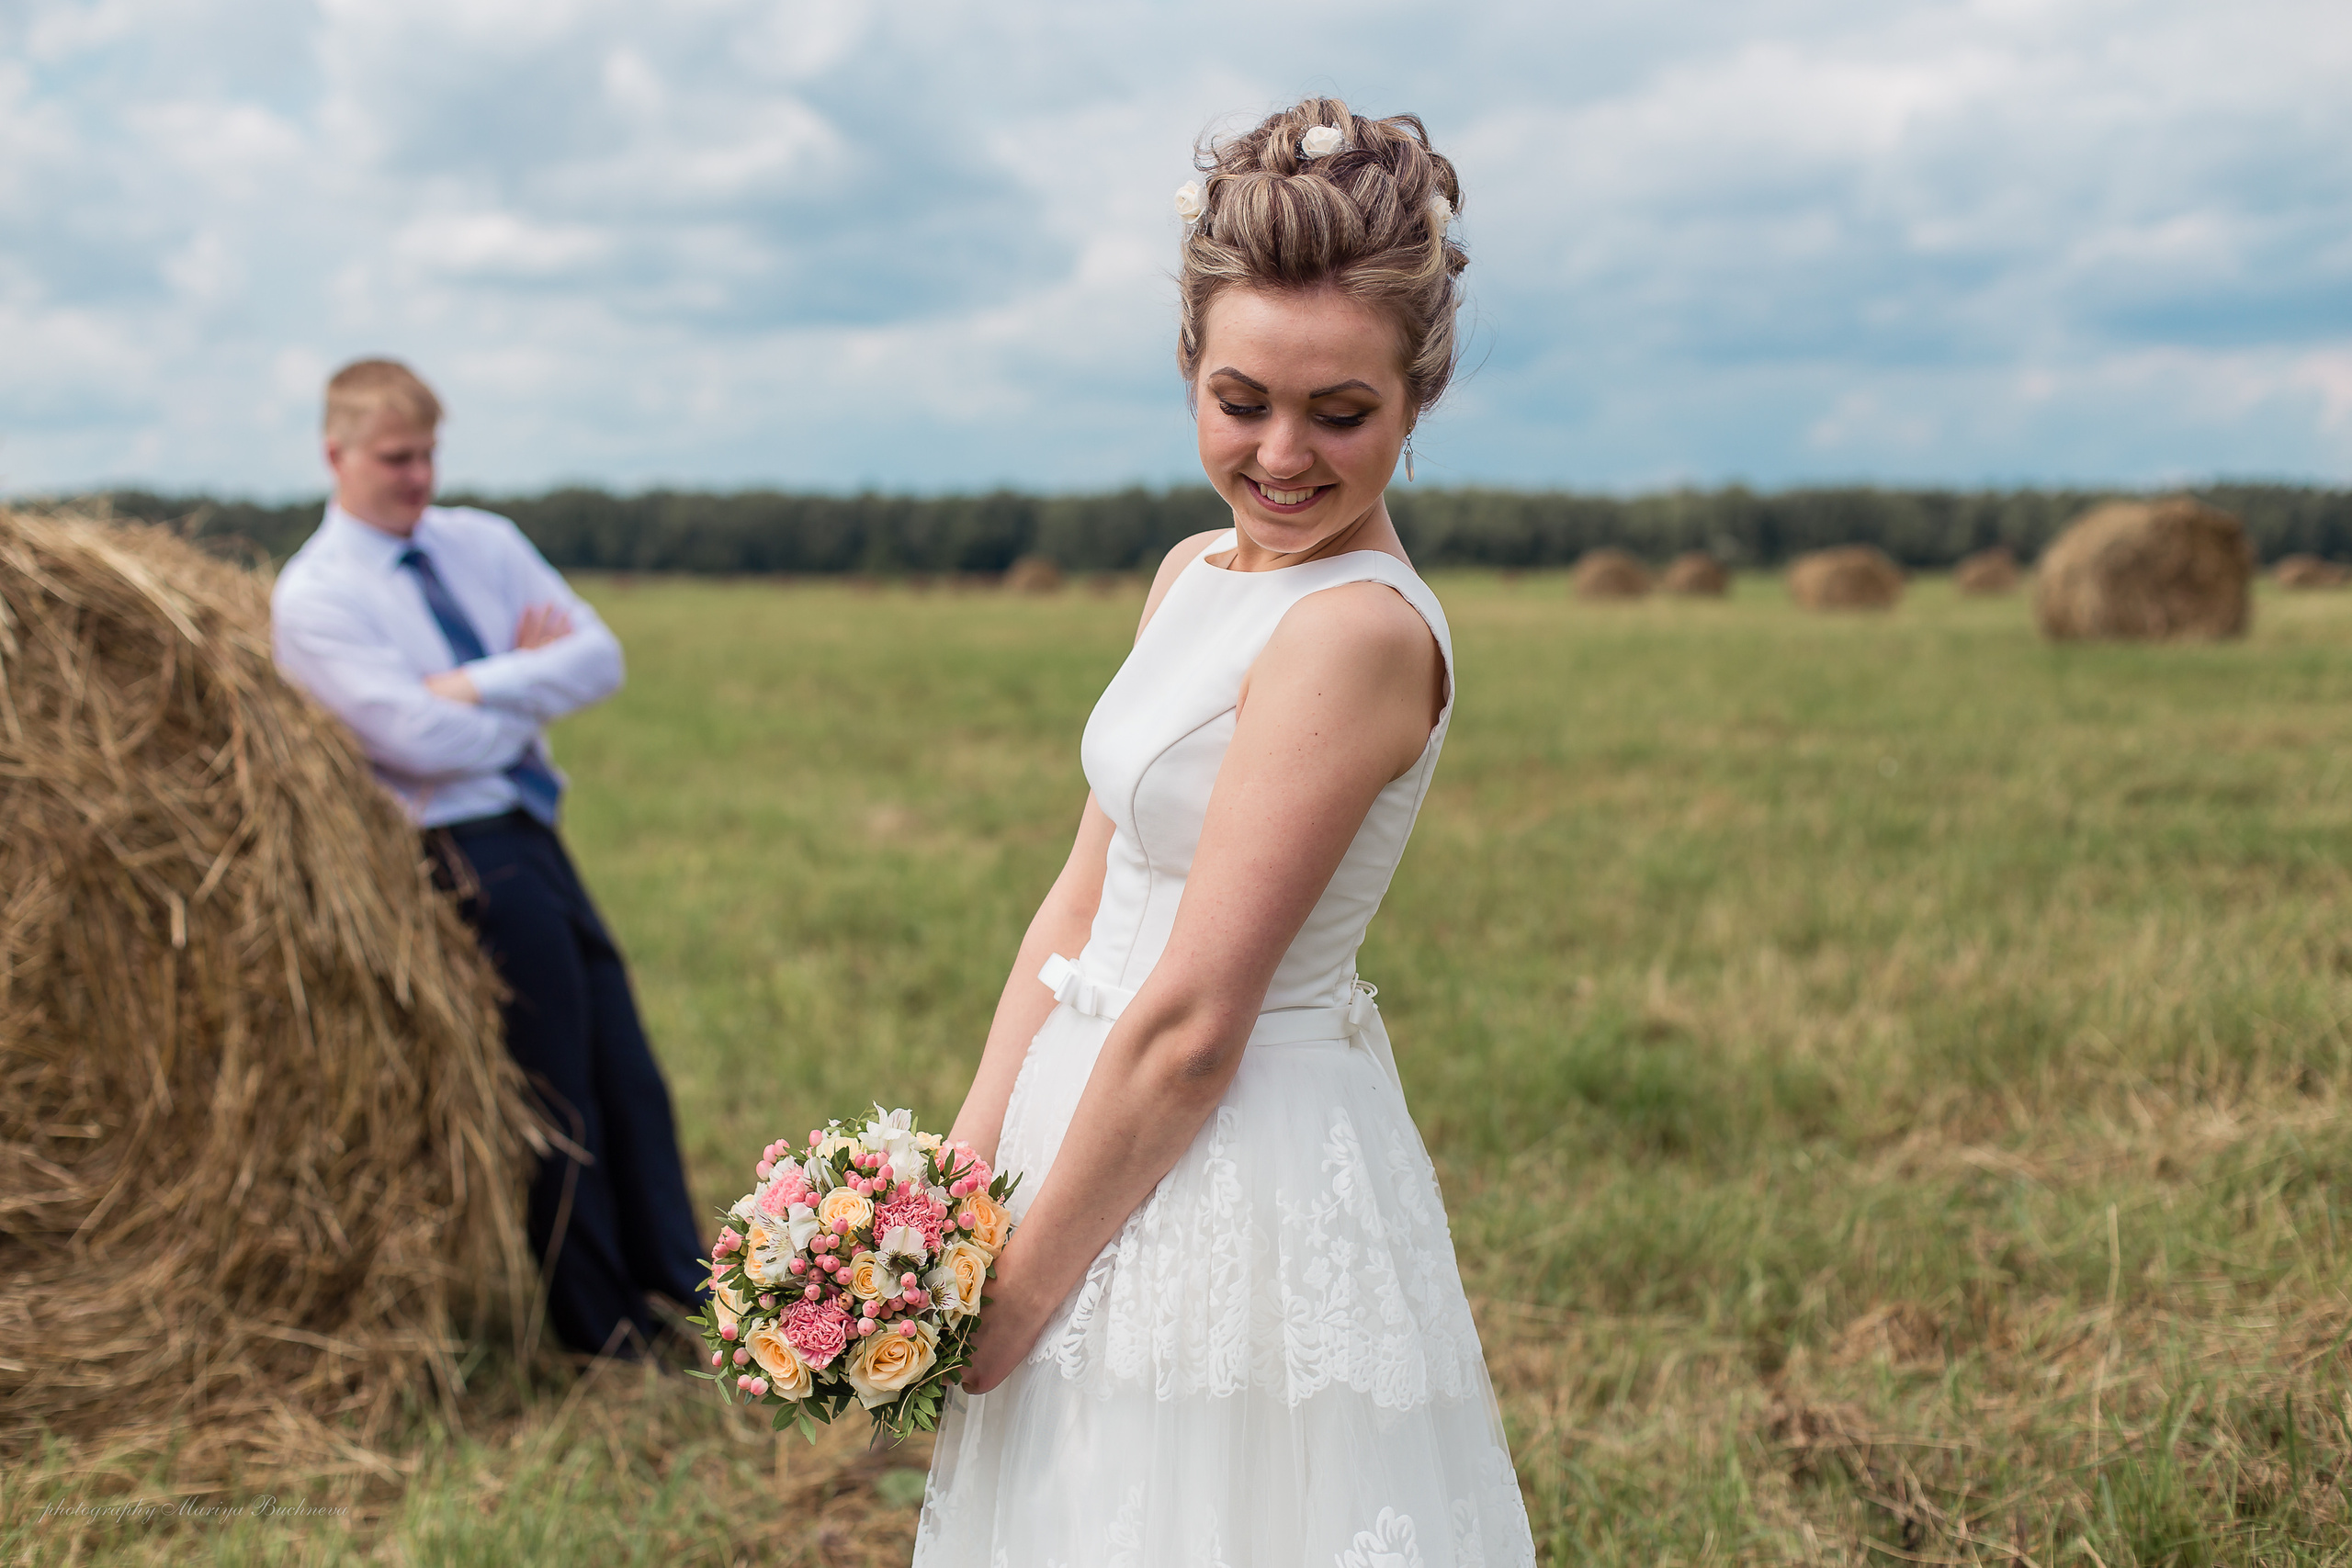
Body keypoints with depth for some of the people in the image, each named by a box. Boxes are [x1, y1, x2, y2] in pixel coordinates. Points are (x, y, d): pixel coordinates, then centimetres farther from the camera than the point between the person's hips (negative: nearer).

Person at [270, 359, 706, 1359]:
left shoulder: (482, 543, 12)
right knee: (554, 1087, -2)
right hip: (453, 851, -7)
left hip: (532, 831, 7)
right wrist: (530, 683, -6)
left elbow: (599, 659, 1)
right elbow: (418, 737, -19)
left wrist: (482, 684, -13)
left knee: (620, 1056, 9)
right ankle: (601, 1323, 13)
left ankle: (677, 1273, 21)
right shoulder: (313, 594, -7)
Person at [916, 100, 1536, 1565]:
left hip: (1247, 1183, -8)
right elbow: (1083, 904, 7)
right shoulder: (1196, 575, 6)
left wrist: (1020, 1293, -13)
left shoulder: (1360, 628, -22)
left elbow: (1189, 1027, -21)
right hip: (1110, 1123, 8)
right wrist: (963, 1174, 2)